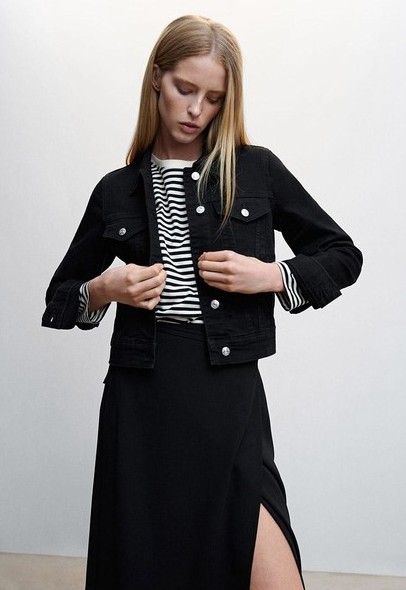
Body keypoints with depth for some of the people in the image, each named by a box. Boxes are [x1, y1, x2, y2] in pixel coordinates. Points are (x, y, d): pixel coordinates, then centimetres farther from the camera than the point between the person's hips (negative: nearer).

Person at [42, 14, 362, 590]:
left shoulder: (257, 170, 4)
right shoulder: (118, 190, 8)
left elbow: (342, 255, 10)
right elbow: (59, 298, 16)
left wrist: (273, 275, -7)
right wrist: (100, 291, -6)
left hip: (229, 391, -1)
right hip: (141, 398, 2)